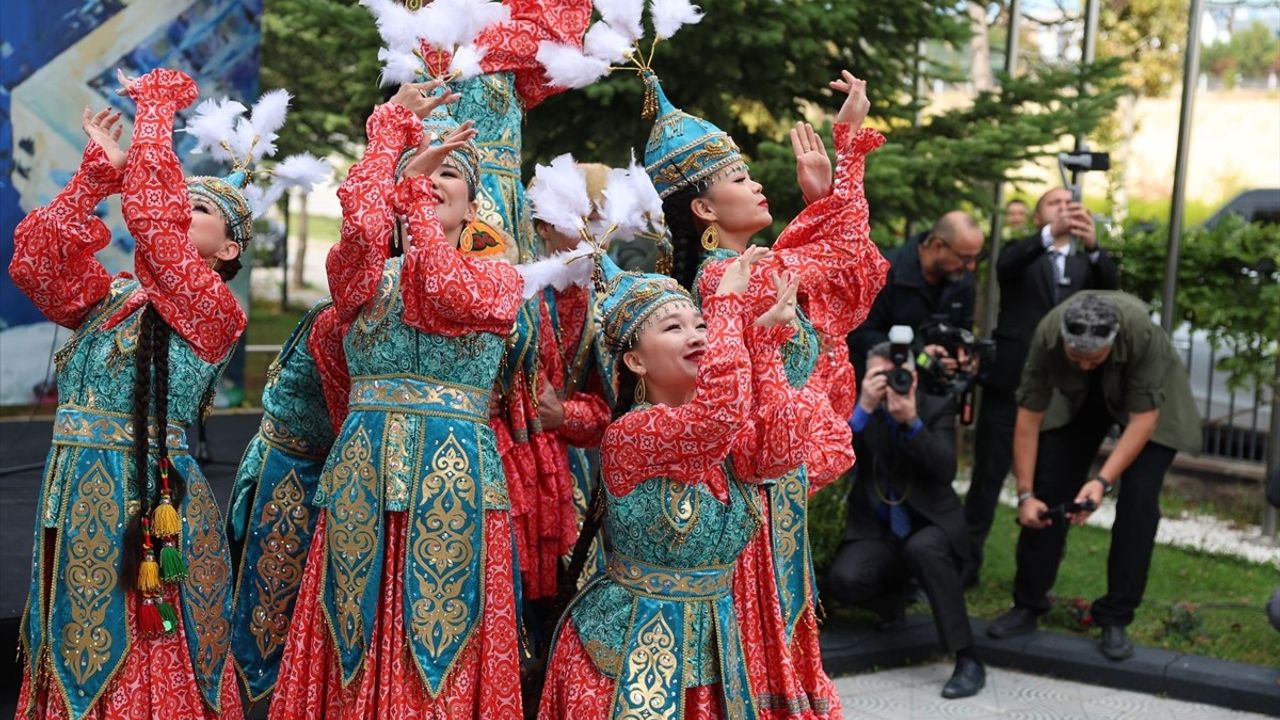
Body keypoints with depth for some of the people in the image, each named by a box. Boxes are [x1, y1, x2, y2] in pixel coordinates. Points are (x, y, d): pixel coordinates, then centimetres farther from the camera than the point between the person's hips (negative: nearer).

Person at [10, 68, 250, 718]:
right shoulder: (108, 295, 14)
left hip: (149, 500, -7)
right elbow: (36, 261, 0)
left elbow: (153, 216, -17)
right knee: (76, 668, 13)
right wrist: (99, 173, 0)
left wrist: (156, 106, -9)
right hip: (75, 500, 7)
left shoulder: (216, 310, -7)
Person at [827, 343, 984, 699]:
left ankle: (967, 660, -27)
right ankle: (892, 596, 10)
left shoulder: (937, 406, -2)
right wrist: (864, 408, -24)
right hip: (878, 532, 2)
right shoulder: (858, 408, 2)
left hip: (931, 527, -1)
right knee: (844, 578, -28)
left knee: (922, 547, -37)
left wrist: (912, 422, -28)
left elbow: (946, 470, -16)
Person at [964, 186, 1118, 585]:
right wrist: (1051, 233, -34)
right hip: (1010, 379, -2)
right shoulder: (1022, 252, 7)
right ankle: (966, 560, 6)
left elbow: (1111, 285, -7)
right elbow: (1005, 266, -16)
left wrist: (1092, 245, -28)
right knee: (989, 473, 0)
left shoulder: (1085, 263, 14)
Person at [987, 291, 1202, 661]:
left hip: (1146, 398, -2)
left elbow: (1142, 419, -33)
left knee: (1138, 502, -14)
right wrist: (1025, 494, -22)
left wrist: (1103, 480, -41)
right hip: (1079, 395, 2)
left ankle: (1115, 619, -5)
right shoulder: (1047, 335, -33)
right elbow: (1028, 418, -23)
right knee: (1049, 491, -5)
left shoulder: (1142, 332, -40)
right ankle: (1027, 605, 7)